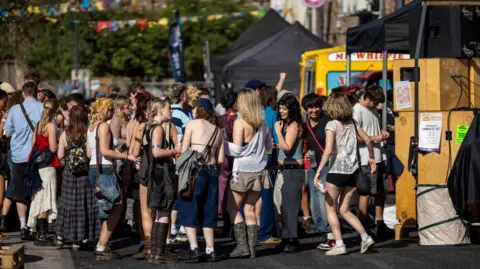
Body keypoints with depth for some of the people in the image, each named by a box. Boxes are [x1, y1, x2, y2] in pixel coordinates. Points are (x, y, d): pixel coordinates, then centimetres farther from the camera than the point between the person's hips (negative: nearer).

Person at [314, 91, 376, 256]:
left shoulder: (332, 125, -9)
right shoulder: (352, 123, 9)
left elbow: (328, 150, -19)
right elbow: (368, 140, 14)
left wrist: (318, 172, -18)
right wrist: (371, 159, 29)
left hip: (336, 171, -6)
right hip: (352, 171, 6)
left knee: (331, 209, 7)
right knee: (344, 210, 13)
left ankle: (339, 245, -1)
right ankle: (366, 238, -2)